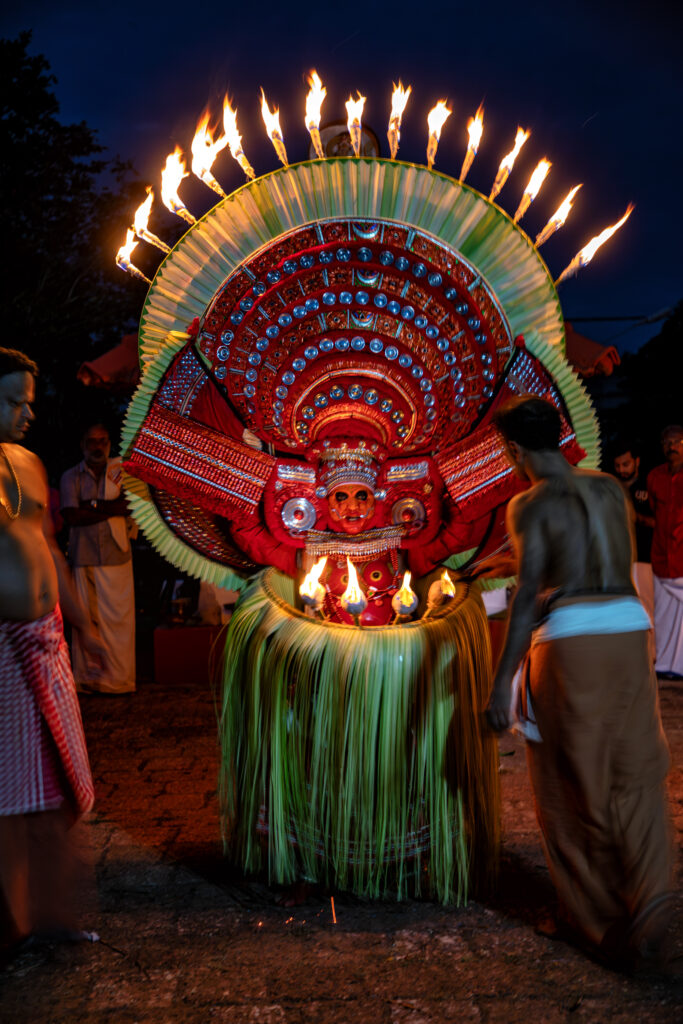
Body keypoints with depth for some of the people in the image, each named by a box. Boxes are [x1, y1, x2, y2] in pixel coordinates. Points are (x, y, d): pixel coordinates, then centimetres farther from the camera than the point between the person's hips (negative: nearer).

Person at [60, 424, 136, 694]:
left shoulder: (121, 470, 9)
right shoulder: (70, 477, 8)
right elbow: (71, 516, -6)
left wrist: (92, 505, -10)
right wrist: (112, 509, -10)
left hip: (115, 555, 0)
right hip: (82, 557, 0)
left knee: (117, 617, -3)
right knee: (86, 617, 0)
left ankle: (118, 678, 4)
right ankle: (88, 677, 9)